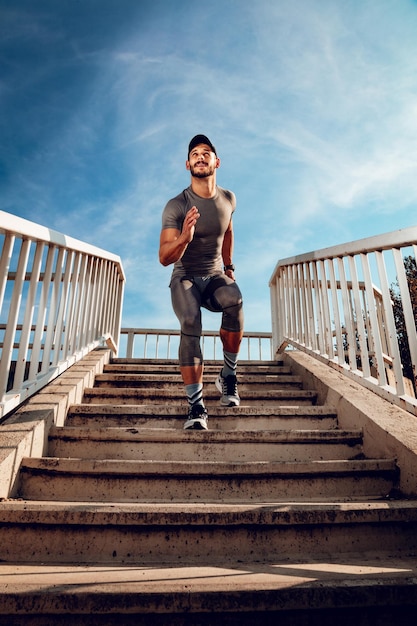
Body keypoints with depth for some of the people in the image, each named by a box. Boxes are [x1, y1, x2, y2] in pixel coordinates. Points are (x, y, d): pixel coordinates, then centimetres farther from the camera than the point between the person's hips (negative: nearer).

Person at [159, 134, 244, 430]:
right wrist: (184, 237, -36)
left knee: (235, 300, -33)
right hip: (185, 278, -2)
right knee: (190, 323, -33)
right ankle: (196, 406, -28)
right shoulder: (176, 206, -11)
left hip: (215, 276, 3)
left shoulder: (228, 199, 3)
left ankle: (228, 376, -15)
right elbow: (164, 258, -17)